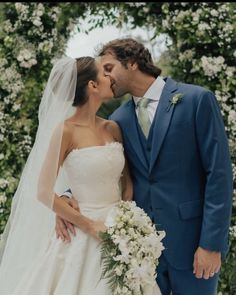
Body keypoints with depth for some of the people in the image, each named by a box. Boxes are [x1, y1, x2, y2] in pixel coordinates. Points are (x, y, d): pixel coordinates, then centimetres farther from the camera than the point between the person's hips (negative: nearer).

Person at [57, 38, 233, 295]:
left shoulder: (197, 99, -7)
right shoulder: (119, 119, 8)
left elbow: (219, 173, -10)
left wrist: (212, 243, -14)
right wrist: (67, 198, -10)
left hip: (192, 239, -4)